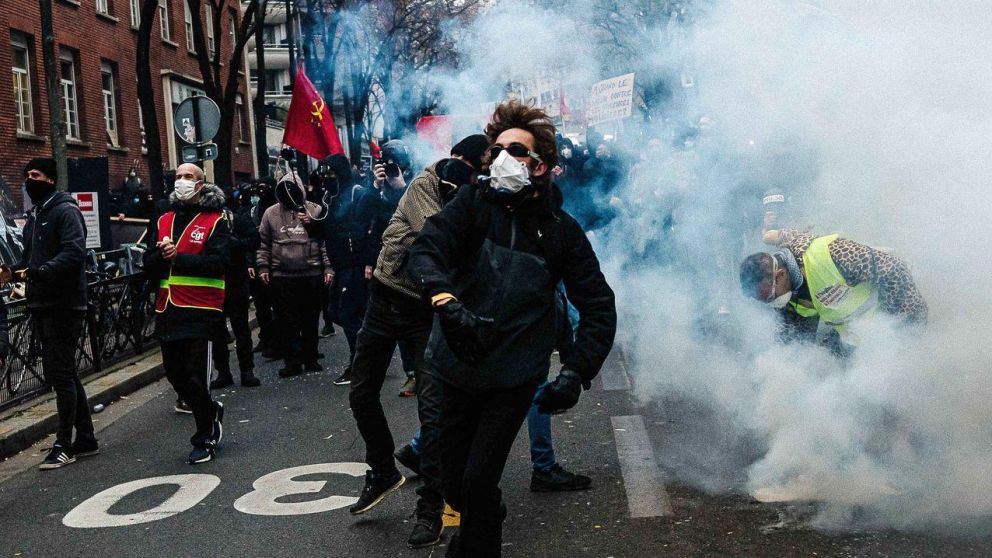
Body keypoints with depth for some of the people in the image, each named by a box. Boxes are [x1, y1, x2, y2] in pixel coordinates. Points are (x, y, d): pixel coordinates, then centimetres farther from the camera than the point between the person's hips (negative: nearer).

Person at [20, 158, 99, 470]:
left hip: (64, 306, -9)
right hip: (42, 304, 9)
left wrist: (43, 271, -34)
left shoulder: (65, 210, -7)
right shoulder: (34, 216, 21)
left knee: (61, 374, -7)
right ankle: (85, 439, 20)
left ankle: (64, 445, -1)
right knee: (61, 374, 12)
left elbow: (75, 251, -22)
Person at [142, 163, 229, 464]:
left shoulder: (216, 221, -2)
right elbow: (149, 266, 8)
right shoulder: (162, 221, 14)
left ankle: (204, 440, 13)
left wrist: (178, 257, -18)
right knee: (175, 374, 13)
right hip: (168, 311, 6)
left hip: (201, 311, -6)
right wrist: (161, 255, -13)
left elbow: (218, 262, -15)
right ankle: (211, 411, 37)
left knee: (196, 379, -3)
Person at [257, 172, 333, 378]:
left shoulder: (314, 210, 2)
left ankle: (310, 358, 19)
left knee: (310, 320, 7)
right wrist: (263, 266, 4)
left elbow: (325, 241, 3)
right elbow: (264, 243, 12)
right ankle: (292, 361, 9)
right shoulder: (271, 213, 7)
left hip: (311, 274, -1)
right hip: (282, 276, 1)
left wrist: (328, 267, -3)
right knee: (287, 321, 1)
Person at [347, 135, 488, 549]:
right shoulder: (425, 184, -8)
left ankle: (431, 504, 6)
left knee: (433, 407, -8)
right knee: (362, 395, 11)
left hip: (428, 312, -1)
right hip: (387, 300, 1)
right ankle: (383, 472, 34)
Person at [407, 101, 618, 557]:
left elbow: (599, 308, -5)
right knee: (453, 484, 12)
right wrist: (447, 304, -43)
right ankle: (485, 520, 46)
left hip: (515, 377, -1)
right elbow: (425, 251, -23)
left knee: (478, 482, -8)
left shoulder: (561, 230, -6)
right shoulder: (473, 203, -7)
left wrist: (575, 373, -19)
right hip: (457, 369, 2)